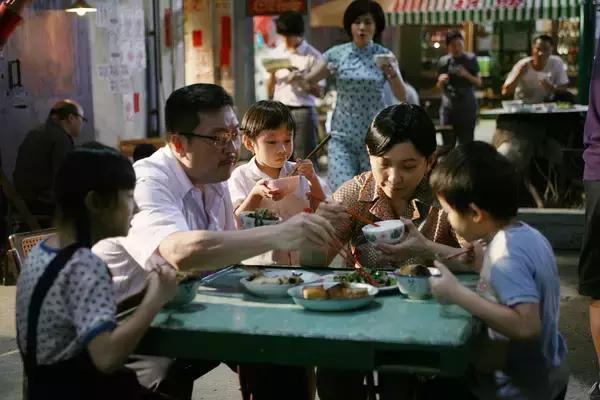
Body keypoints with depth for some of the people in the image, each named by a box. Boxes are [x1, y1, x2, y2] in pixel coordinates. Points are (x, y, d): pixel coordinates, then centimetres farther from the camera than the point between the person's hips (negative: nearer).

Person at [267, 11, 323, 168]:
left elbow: (319, 92, -3)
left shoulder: (312, 56, -2)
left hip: (302, 112, -4)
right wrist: (272, 74, -4)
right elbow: (270, 91, 15)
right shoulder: (277, 53, 12)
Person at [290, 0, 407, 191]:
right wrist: (299, 77, -19)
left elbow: (402, 97, -2)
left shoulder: (384, 55, 1)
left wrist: (392, 72, -20)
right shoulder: (337, 54, 0)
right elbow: (309, 80, 4)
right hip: (342, 136, -1)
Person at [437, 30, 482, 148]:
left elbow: (479, 82, 4)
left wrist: (467, 75, -13)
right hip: (448, 107, 1)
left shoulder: (471, 59, 3)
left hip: (467, 107, -1)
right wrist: (441, 81, -9)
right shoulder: (443, 61, 5)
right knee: (448, 145, -1)